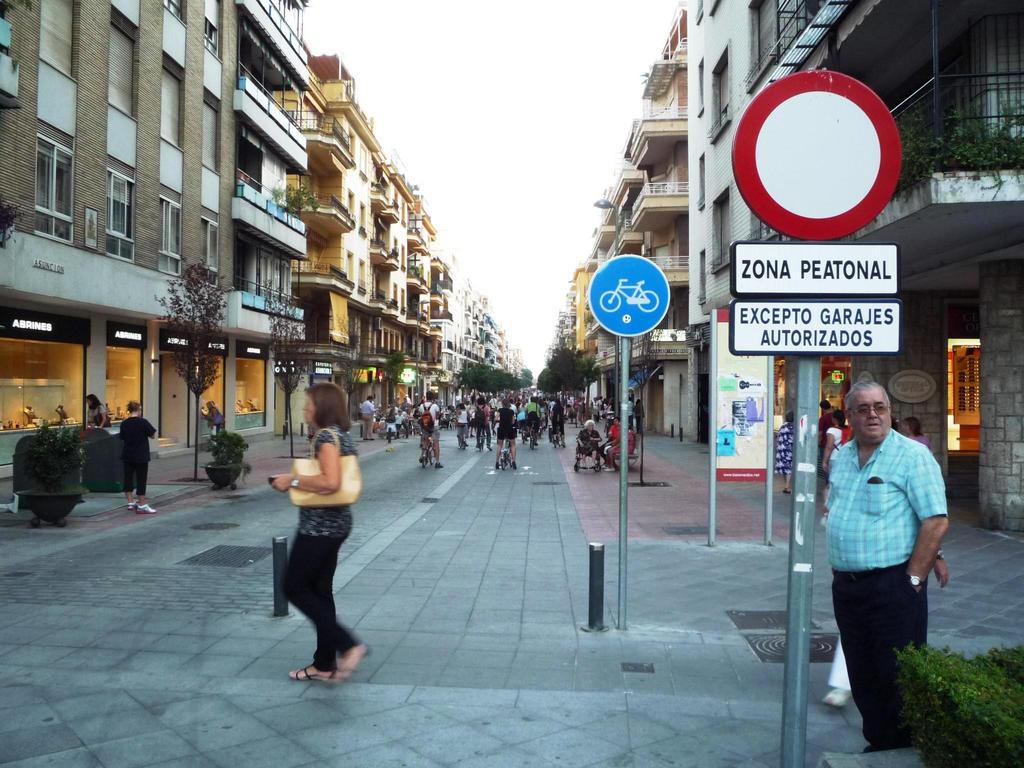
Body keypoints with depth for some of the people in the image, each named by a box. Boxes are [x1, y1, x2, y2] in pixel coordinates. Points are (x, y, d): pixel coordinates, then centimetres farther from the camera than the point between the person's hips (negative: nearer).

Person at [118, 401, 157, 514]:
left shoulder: (124, 423, 1)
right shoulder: (142, 422, -13)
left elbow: (122, 438, 10)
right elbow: (152, 435, -6)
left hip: (127, 456, 5)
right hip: (141, 456, -5)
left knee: (128, 478, 13)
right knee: (141, 480, 0)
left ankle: (131, 503, 19)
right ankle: (142, 506, 2)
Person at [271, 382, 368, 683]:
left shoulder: (326, 435, -17)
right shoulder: (342, 435, 12)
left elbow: (331, 482, -30)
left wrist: (293, 480, -18)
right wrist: (297, 480, 16)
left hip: (320, 524, -10)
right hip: (337, 522, 10)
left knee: (295, 588, 2)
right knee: (319, 590, 15)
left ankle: (348, 645, -2)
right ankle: (324, 664, 22)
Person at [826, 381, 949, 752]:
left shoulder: (912, 455, -9)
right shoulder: (840, 458, 11)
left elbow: (936, 521, -14)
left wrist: (913, 580, -15)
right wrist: (838, 569, 13)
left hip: (893, 586, -6)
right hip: (845, 585, 6)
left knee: (897, 677, 1)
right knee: (862, 676, 15)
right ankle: (878, 744, 31)